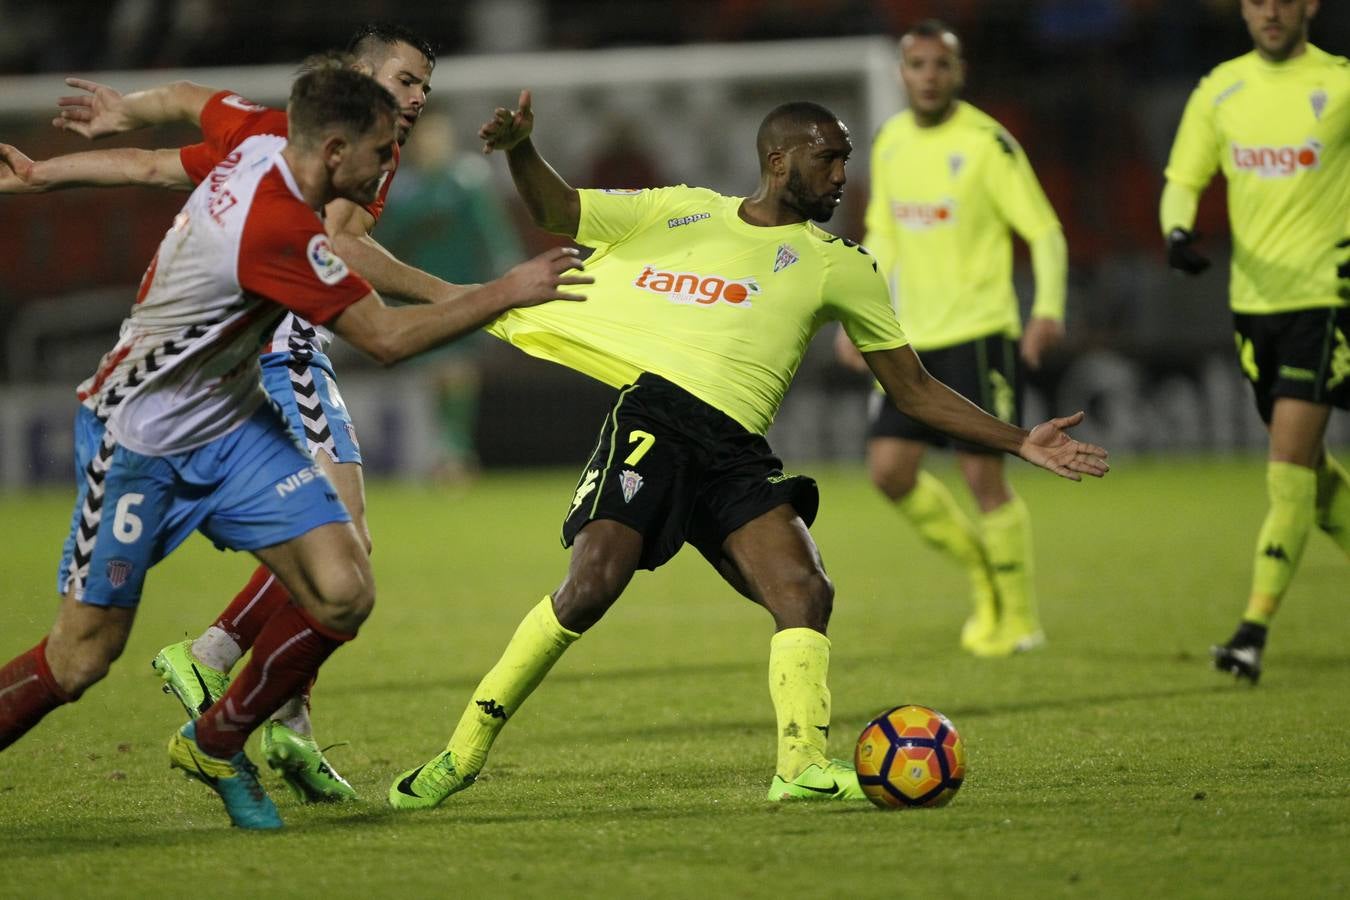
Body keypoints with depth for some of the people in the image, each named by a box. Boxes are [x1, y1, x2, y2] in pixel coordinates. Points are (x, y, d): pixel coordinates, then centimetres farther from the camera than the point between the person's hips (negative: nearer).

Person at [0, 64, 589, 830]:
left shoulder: (257, 146, -5)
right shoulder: (278, 229, -31)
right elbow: (387, 337, -26)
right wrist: (507, 293, -18)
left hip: (232, 425, 9)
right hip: (137, 441, -9)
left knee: (344, 592, -8)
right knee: (82, 658, -8)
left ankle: (215, 744, 12)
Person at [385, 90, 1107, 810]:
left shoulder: (840, 266, 20)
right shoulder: (685, 211, 19)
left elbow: (914, 391, 21)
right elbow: (553, 209, 21)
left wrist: (1019, 443, 12)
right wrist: (519, 148, -1)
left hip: (736, 452, 3)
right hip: (653, 412, -3)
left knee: (807, 593, -18)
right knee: (592, 584, -20)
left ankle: (803, 764, -17)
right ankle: (463, 752, -10)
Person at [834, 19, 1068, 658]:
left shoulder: (987, 144, -10)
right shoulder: (890, 143, 10)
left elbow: (1045, 232, -9)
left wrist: (1048, 310, -22)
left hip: (978, 331, -6)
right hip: (913, 337, 6)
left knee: (983, 476, -7)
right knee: (889, 470, 0)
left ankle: (1020, 621, 7)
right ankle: (984, 573, 20)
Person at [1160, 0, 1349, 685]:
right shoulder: (1220, 89, 6)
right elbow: (1182, 180, 8)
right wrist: (1178, 230, -13)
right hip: (1253, 297, 5)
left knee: (1289, 466, -13)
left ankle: (1255, 629, -14)